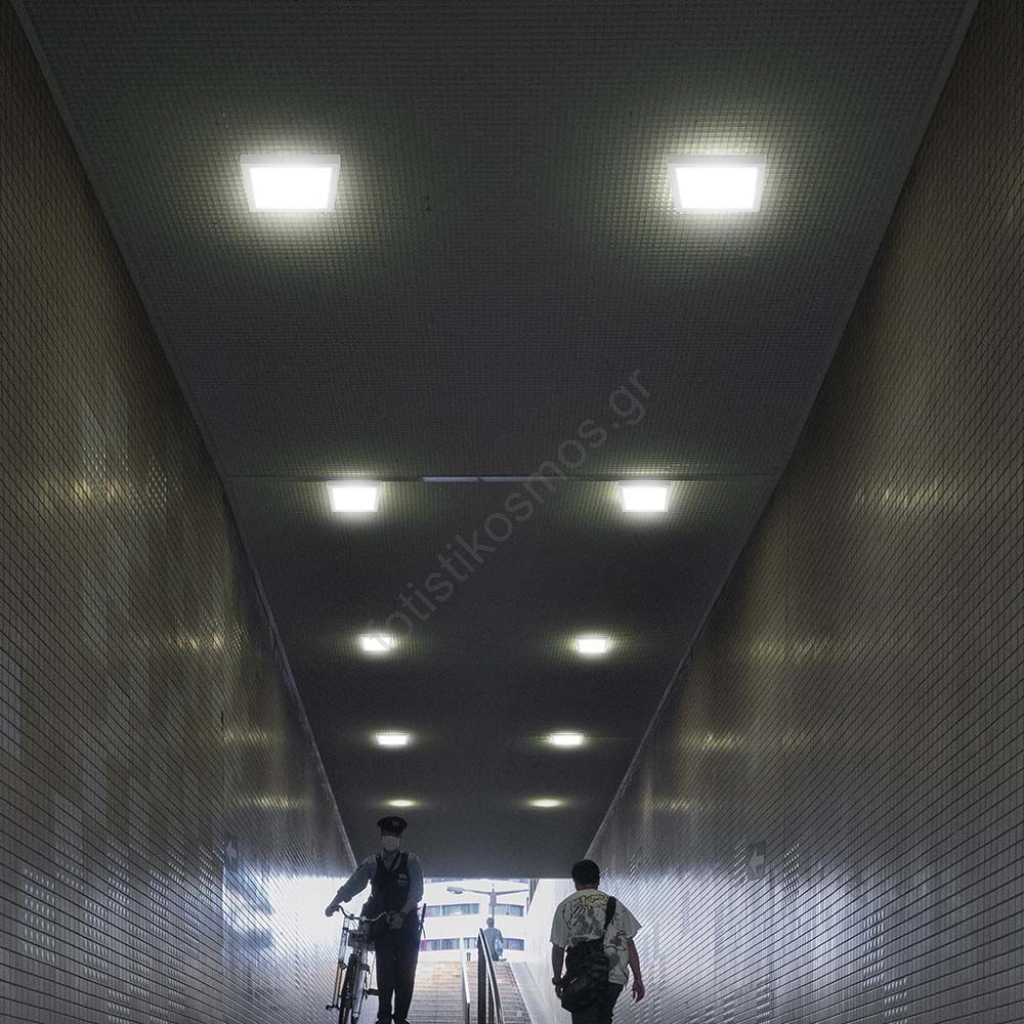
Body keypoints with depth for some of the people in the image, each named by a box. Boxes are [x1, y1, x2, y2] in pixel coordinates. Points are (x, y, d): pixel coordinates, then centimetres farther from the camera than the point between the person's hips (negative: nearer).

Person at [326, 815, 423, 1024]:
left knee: (406, 972, -3)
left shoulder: (411, 862, -2)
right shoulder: (372, 863, 2)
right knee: (385, 969, -10)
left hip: (406, 923, 0)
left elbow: (416, 893, -10)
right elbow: (352, 885, -8)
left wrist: (402, 915, -24)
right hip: (382, 925, 0)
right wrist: (334, 904, -23)